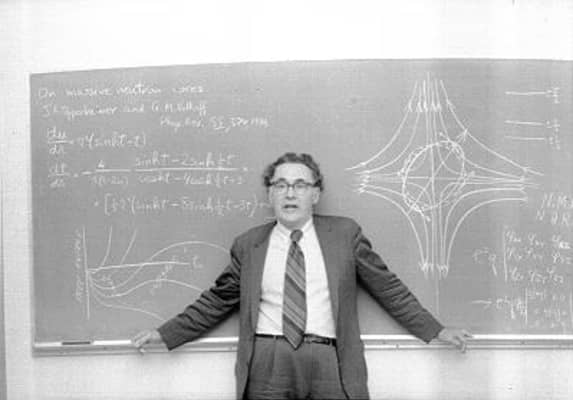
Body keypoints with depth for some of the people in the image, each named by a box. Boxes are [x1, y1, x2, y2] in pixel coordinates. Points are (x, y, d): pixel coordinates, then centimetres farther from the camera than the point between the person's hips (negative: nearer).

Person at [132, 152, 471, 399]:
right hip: (266, 364, 1)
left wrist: (436, 330, 11)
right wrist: (166, 334, 13)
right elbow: (217, 301, 16)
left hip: (328, 365, 0)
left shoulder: (345, 233, 10)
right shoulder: (248, 245, 11)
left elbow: (388, 288, 13)